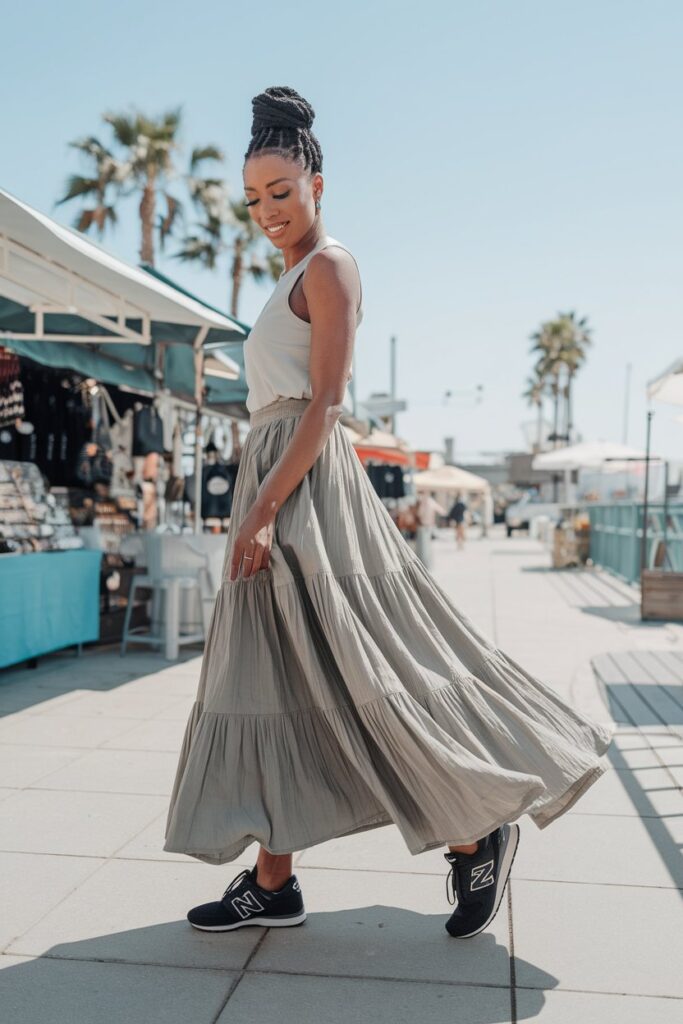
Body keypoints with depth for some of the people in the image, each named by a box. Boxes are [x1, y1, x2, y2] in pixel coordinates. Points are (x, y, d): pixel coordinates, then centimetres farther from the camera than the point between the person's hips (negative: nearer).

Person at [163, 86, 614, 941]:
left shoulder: (328, 266, -5)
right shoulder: (293, 280, 22)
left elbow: (323, 404, -15)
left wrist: (264, 508, -21)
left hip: (306, 485, -10)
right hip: (272, 479, 10)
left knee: (356, 668, -8)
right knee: (271, 680, 7)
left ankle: (476, 834, 9)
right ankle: (272, 883, 15)